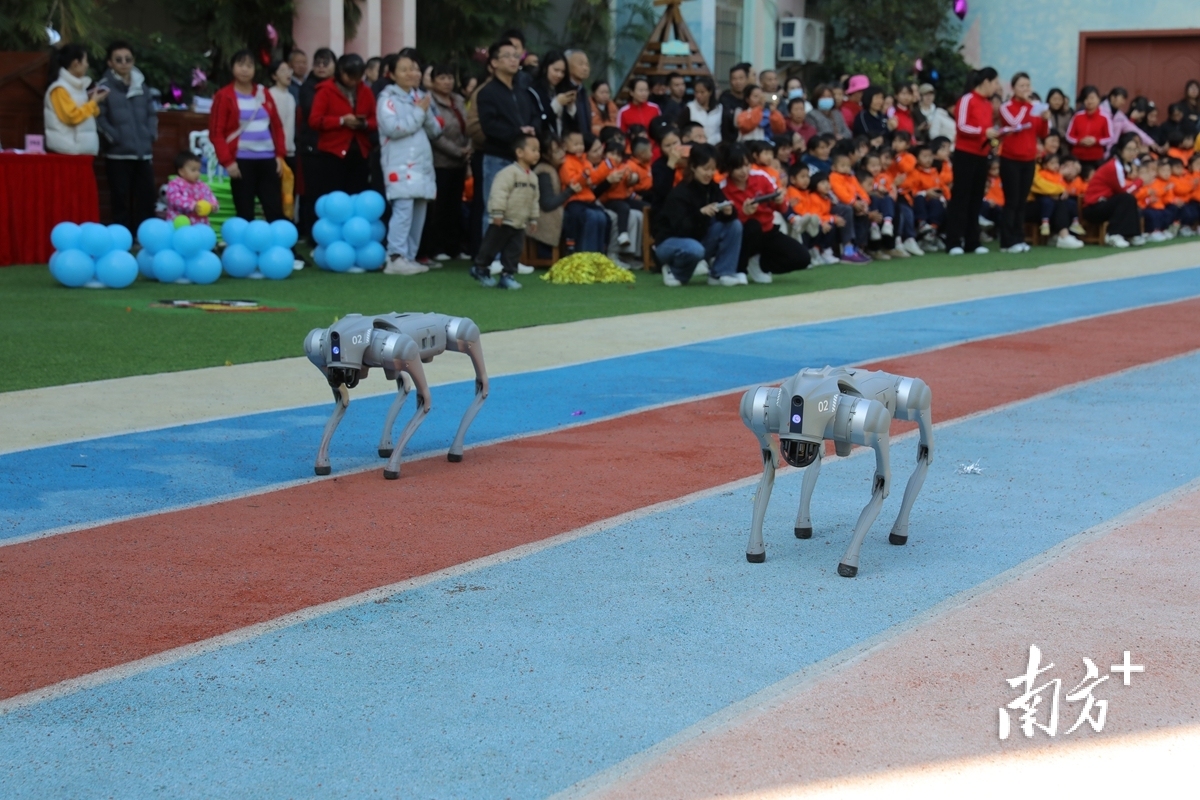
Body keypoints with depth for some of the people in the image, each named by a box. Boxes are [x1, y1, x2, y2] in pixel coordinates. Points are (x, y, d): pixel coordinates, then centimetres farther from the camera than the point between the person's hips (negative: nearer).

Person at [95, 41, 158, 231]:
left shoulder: (142, 86, 14)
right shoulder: (105, 87, -3)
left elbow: (152, 114, 19)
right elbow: (99, 118, -10)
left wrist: (151, 134, 5)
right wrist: (114, 138, -15)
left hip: (144, 153, 5)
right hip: (118, 154, -5)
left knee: (146, 199, 7)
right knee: (122, 201, -1)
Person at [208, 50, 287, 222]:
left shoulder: (263, 93, 13)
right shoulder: (224, 96, -1)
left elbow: (277, 126, 16)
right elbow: (216, 133, -4)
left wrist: (280, 155, 7)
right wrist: (227, 161, -13)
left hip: (267, 159, 4)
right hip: (241, 161, -4)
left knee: (275, 210, 1)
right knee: (245, 213, 0)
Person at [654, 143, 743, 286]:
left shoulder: (713, 188, -3)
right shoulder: (680, 193, -22)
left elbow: (727, 216, -6)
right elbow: (680, 229, -30)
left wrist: (728, 212, -30)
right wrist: (700, 213, -45)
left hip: (699, 238, 7)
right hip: (670, 242, -6)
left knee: (734, 225, -14)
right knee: (695, 249, -40)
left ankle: (720, 274, -9)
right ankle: (674, 271, -6)